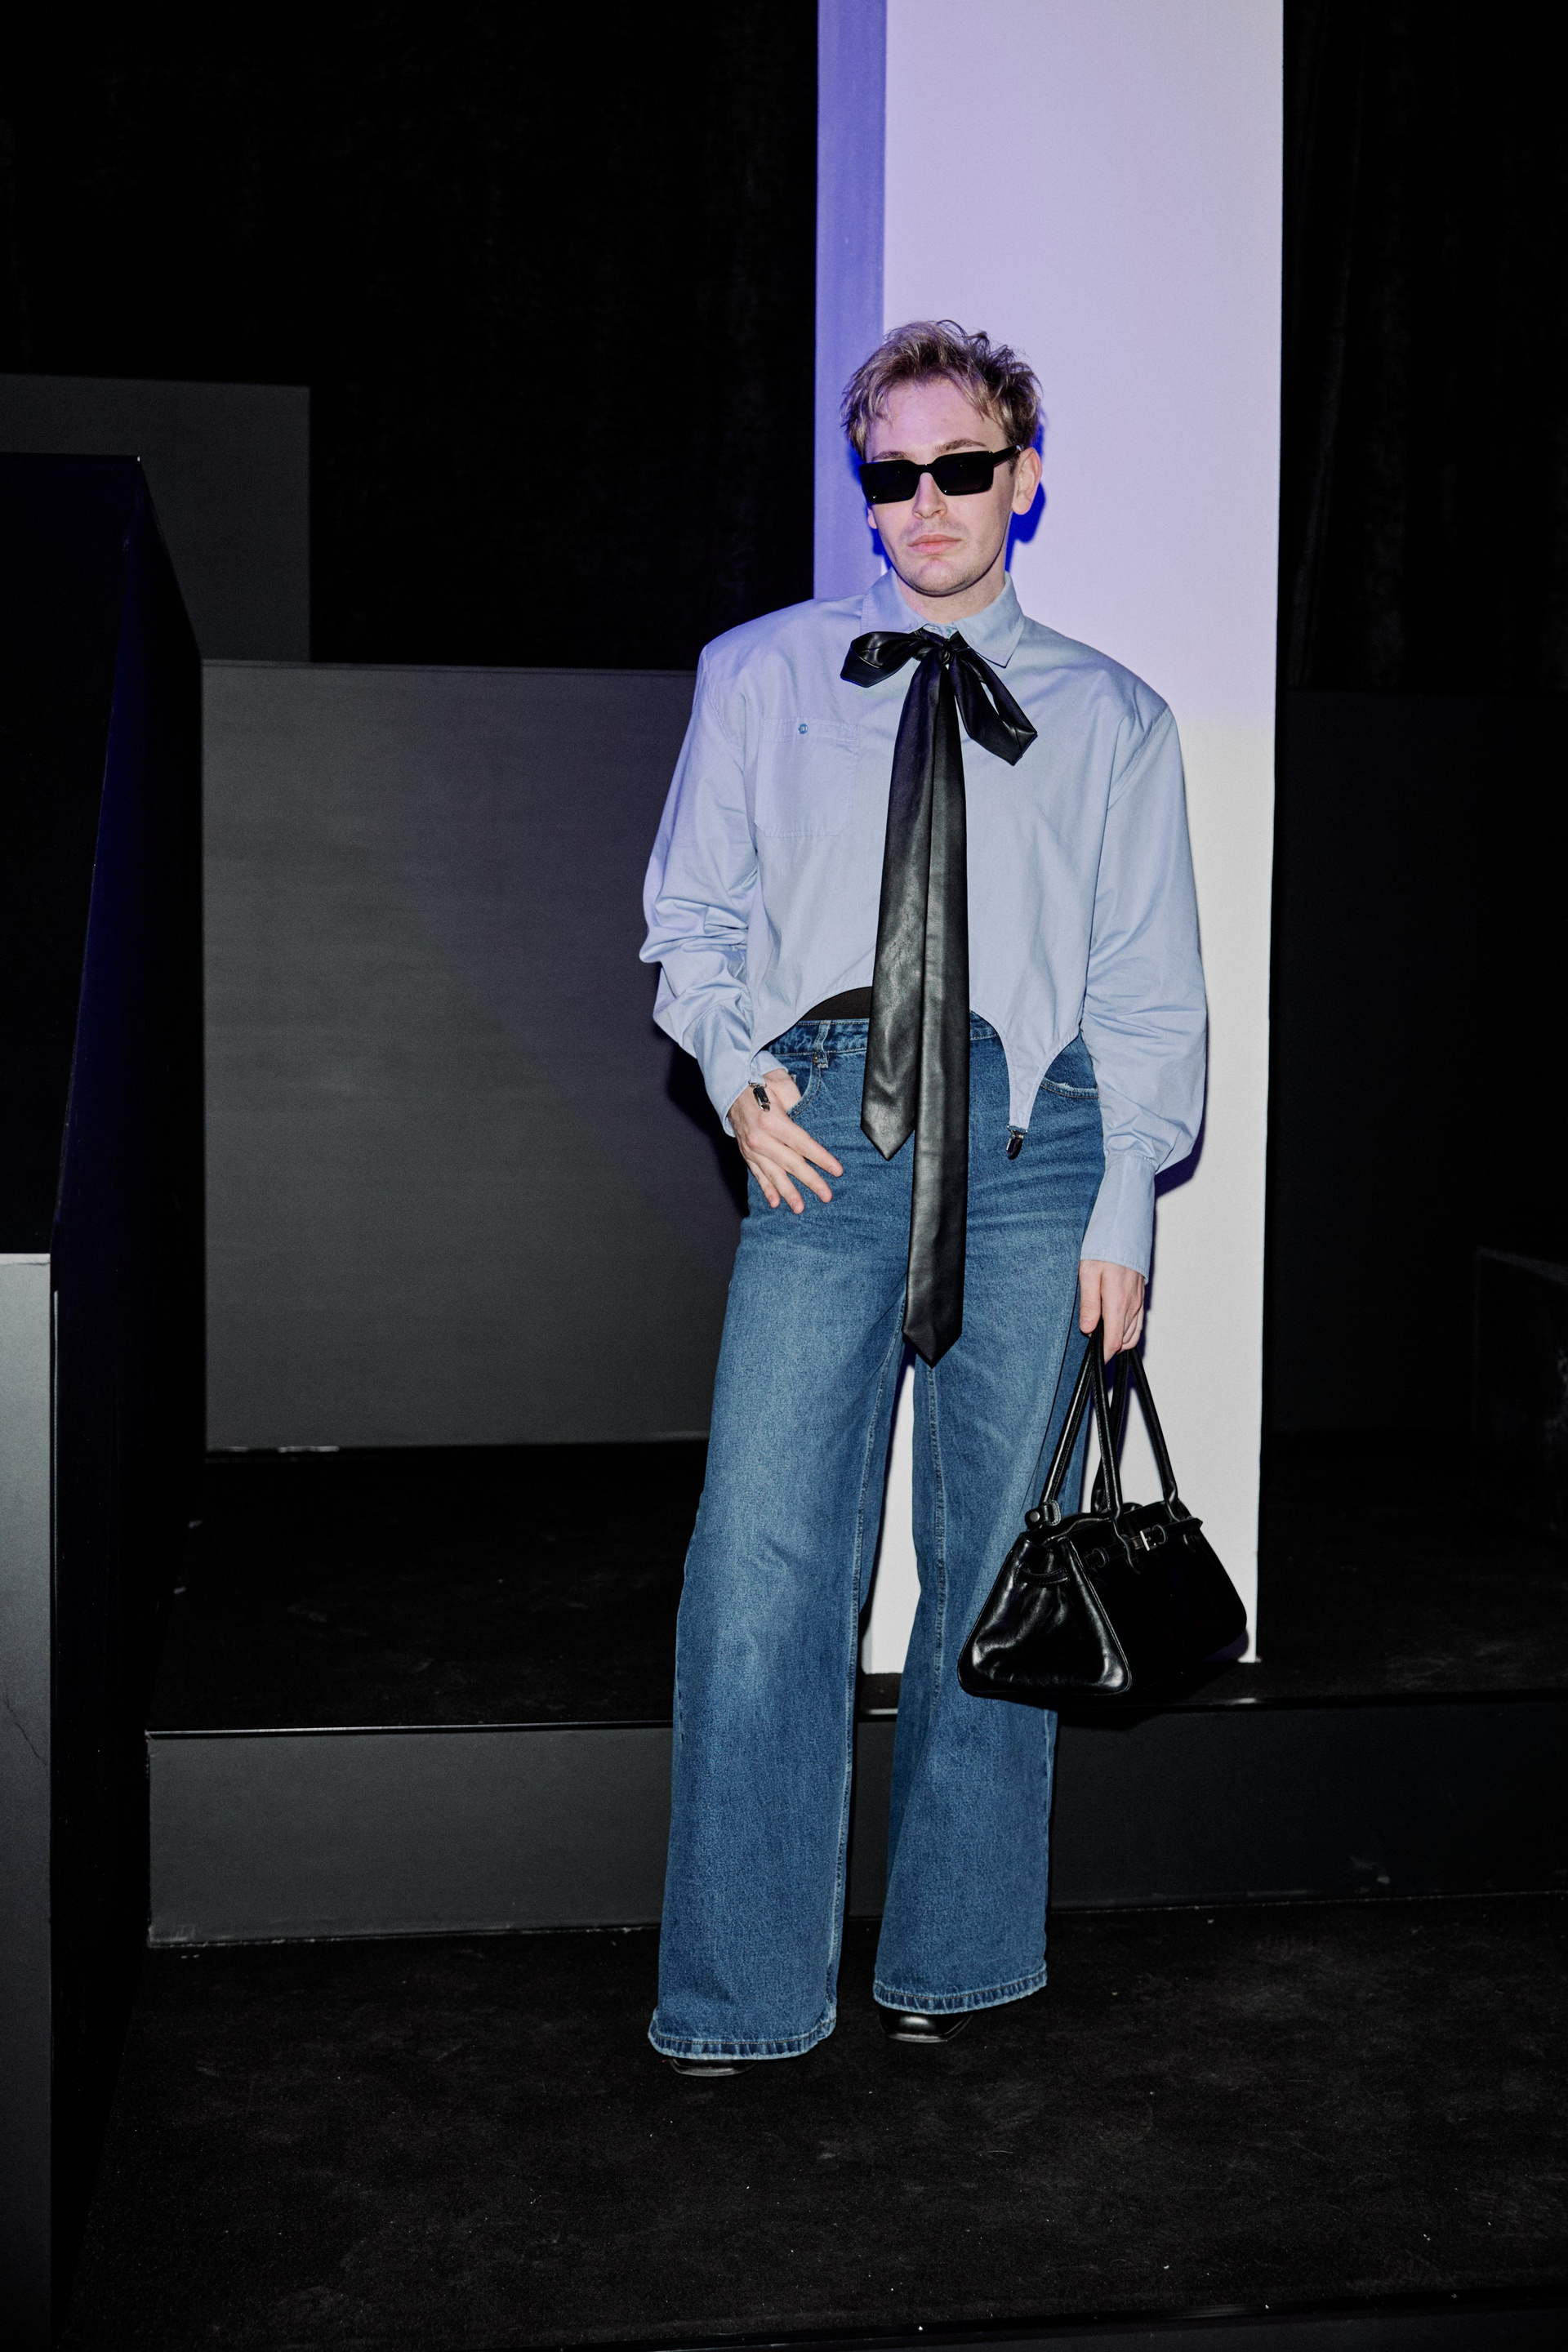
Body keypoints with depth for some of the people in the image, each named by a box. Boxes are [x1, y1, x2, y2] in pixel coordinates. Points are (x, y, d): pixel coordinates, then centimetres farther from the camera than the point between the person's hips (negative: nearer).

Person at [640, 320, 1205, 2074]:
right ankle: (739, 1989, 6)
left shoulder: (1111, 720, 12)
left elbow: (1150, 994, 10)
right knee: (763, 1554, -7)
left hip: (1031, 1139, 1)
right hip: (824, 1126, 0)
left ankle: (955, 1954, 21)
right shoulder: (759, 678, 13)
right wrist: (737, 1070, -5)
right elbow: (696, 913, 14)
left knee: (998, 1564, 5)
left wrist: (1123, 1209, 0)